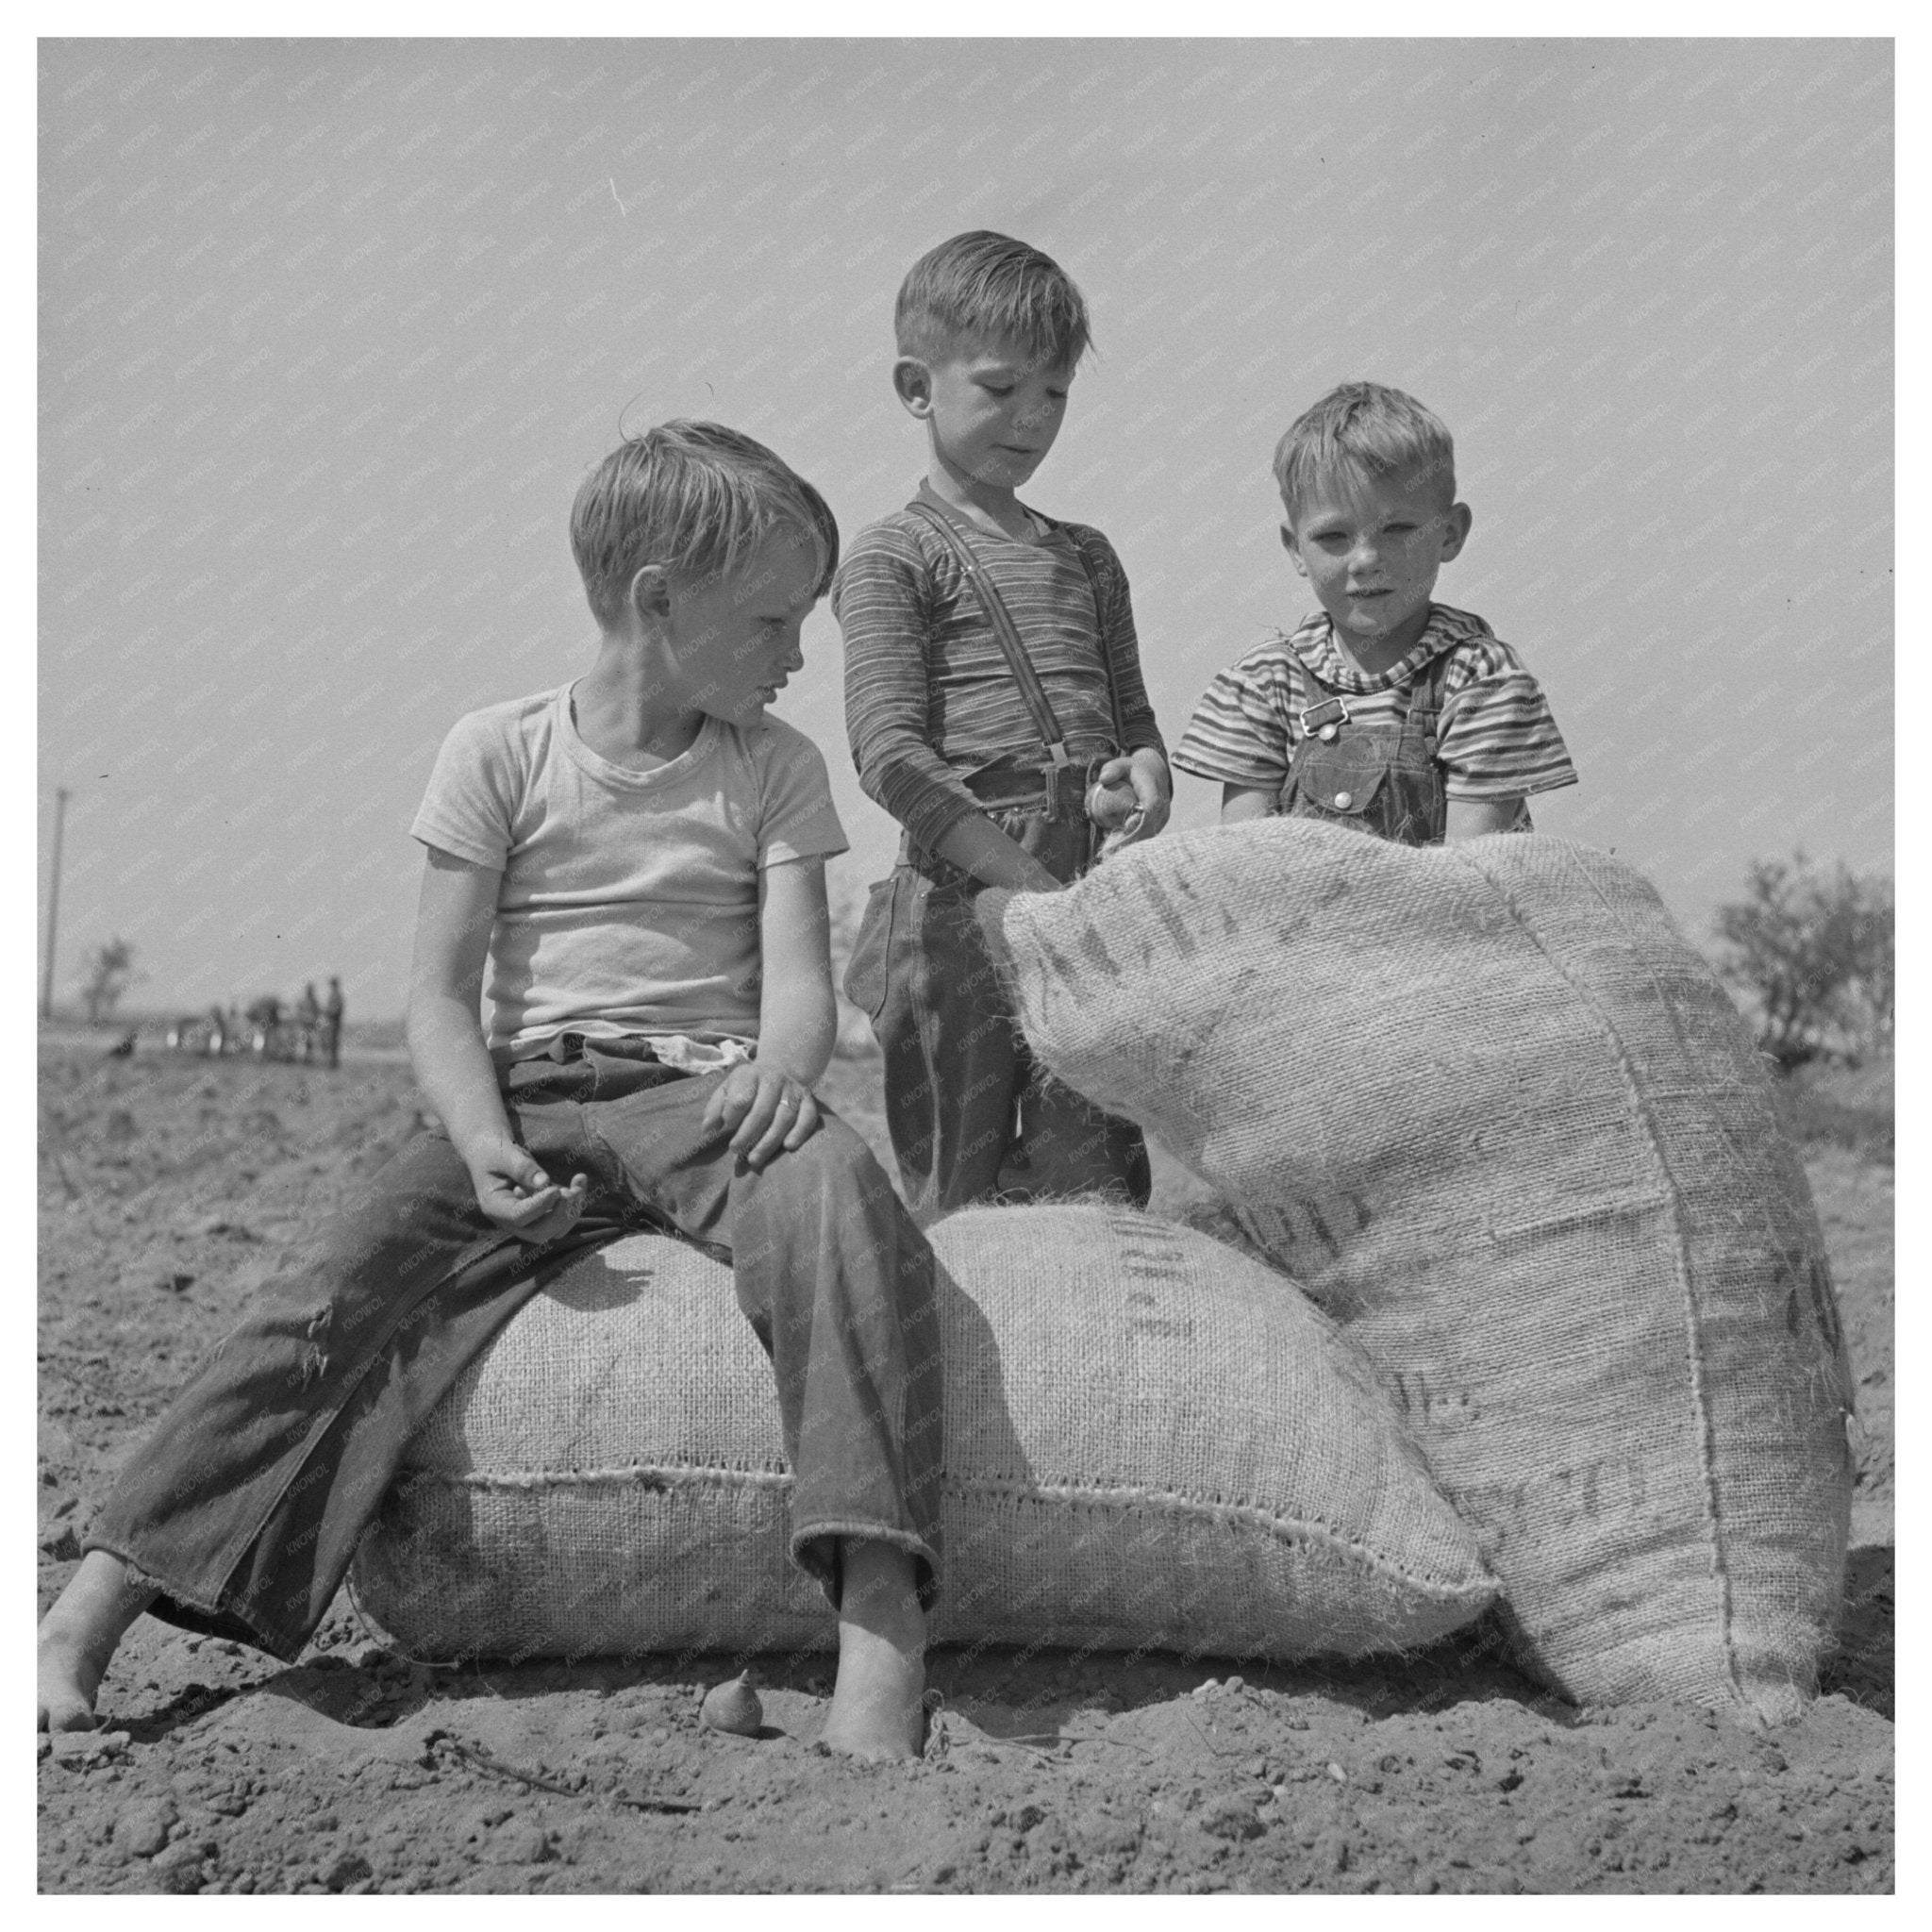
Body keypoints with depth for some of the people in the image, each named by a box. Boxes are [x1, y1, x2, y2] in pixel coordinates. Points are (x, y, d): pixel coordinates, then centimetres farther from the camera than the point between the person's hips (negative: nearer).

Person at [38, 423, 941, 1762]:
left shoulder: (775, 769, 11)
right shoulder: (501, 755, 6)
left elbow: (801, 980, -1)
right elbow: (443, 998, 1)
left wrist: (780, 1067, -26)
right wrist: (487, 1147, -18)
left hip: (703, 1096, 0)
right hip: (532, 1102, 0)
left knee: (835, 1191, -35)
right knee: (344, 1289, -24)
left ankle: (882, 1621, -42)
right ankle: (95, 1609, -24)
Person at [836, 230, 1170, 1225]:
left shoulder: (1086, 557, 17)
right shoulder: (894, 556, -2)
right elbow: (891, 753, -13)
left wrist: (1142, 768, -2)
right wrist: (1030, 880, -20)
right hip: (962, 908, -5)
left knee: (1100, 1200, 7)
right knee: (957, 1211, 3)